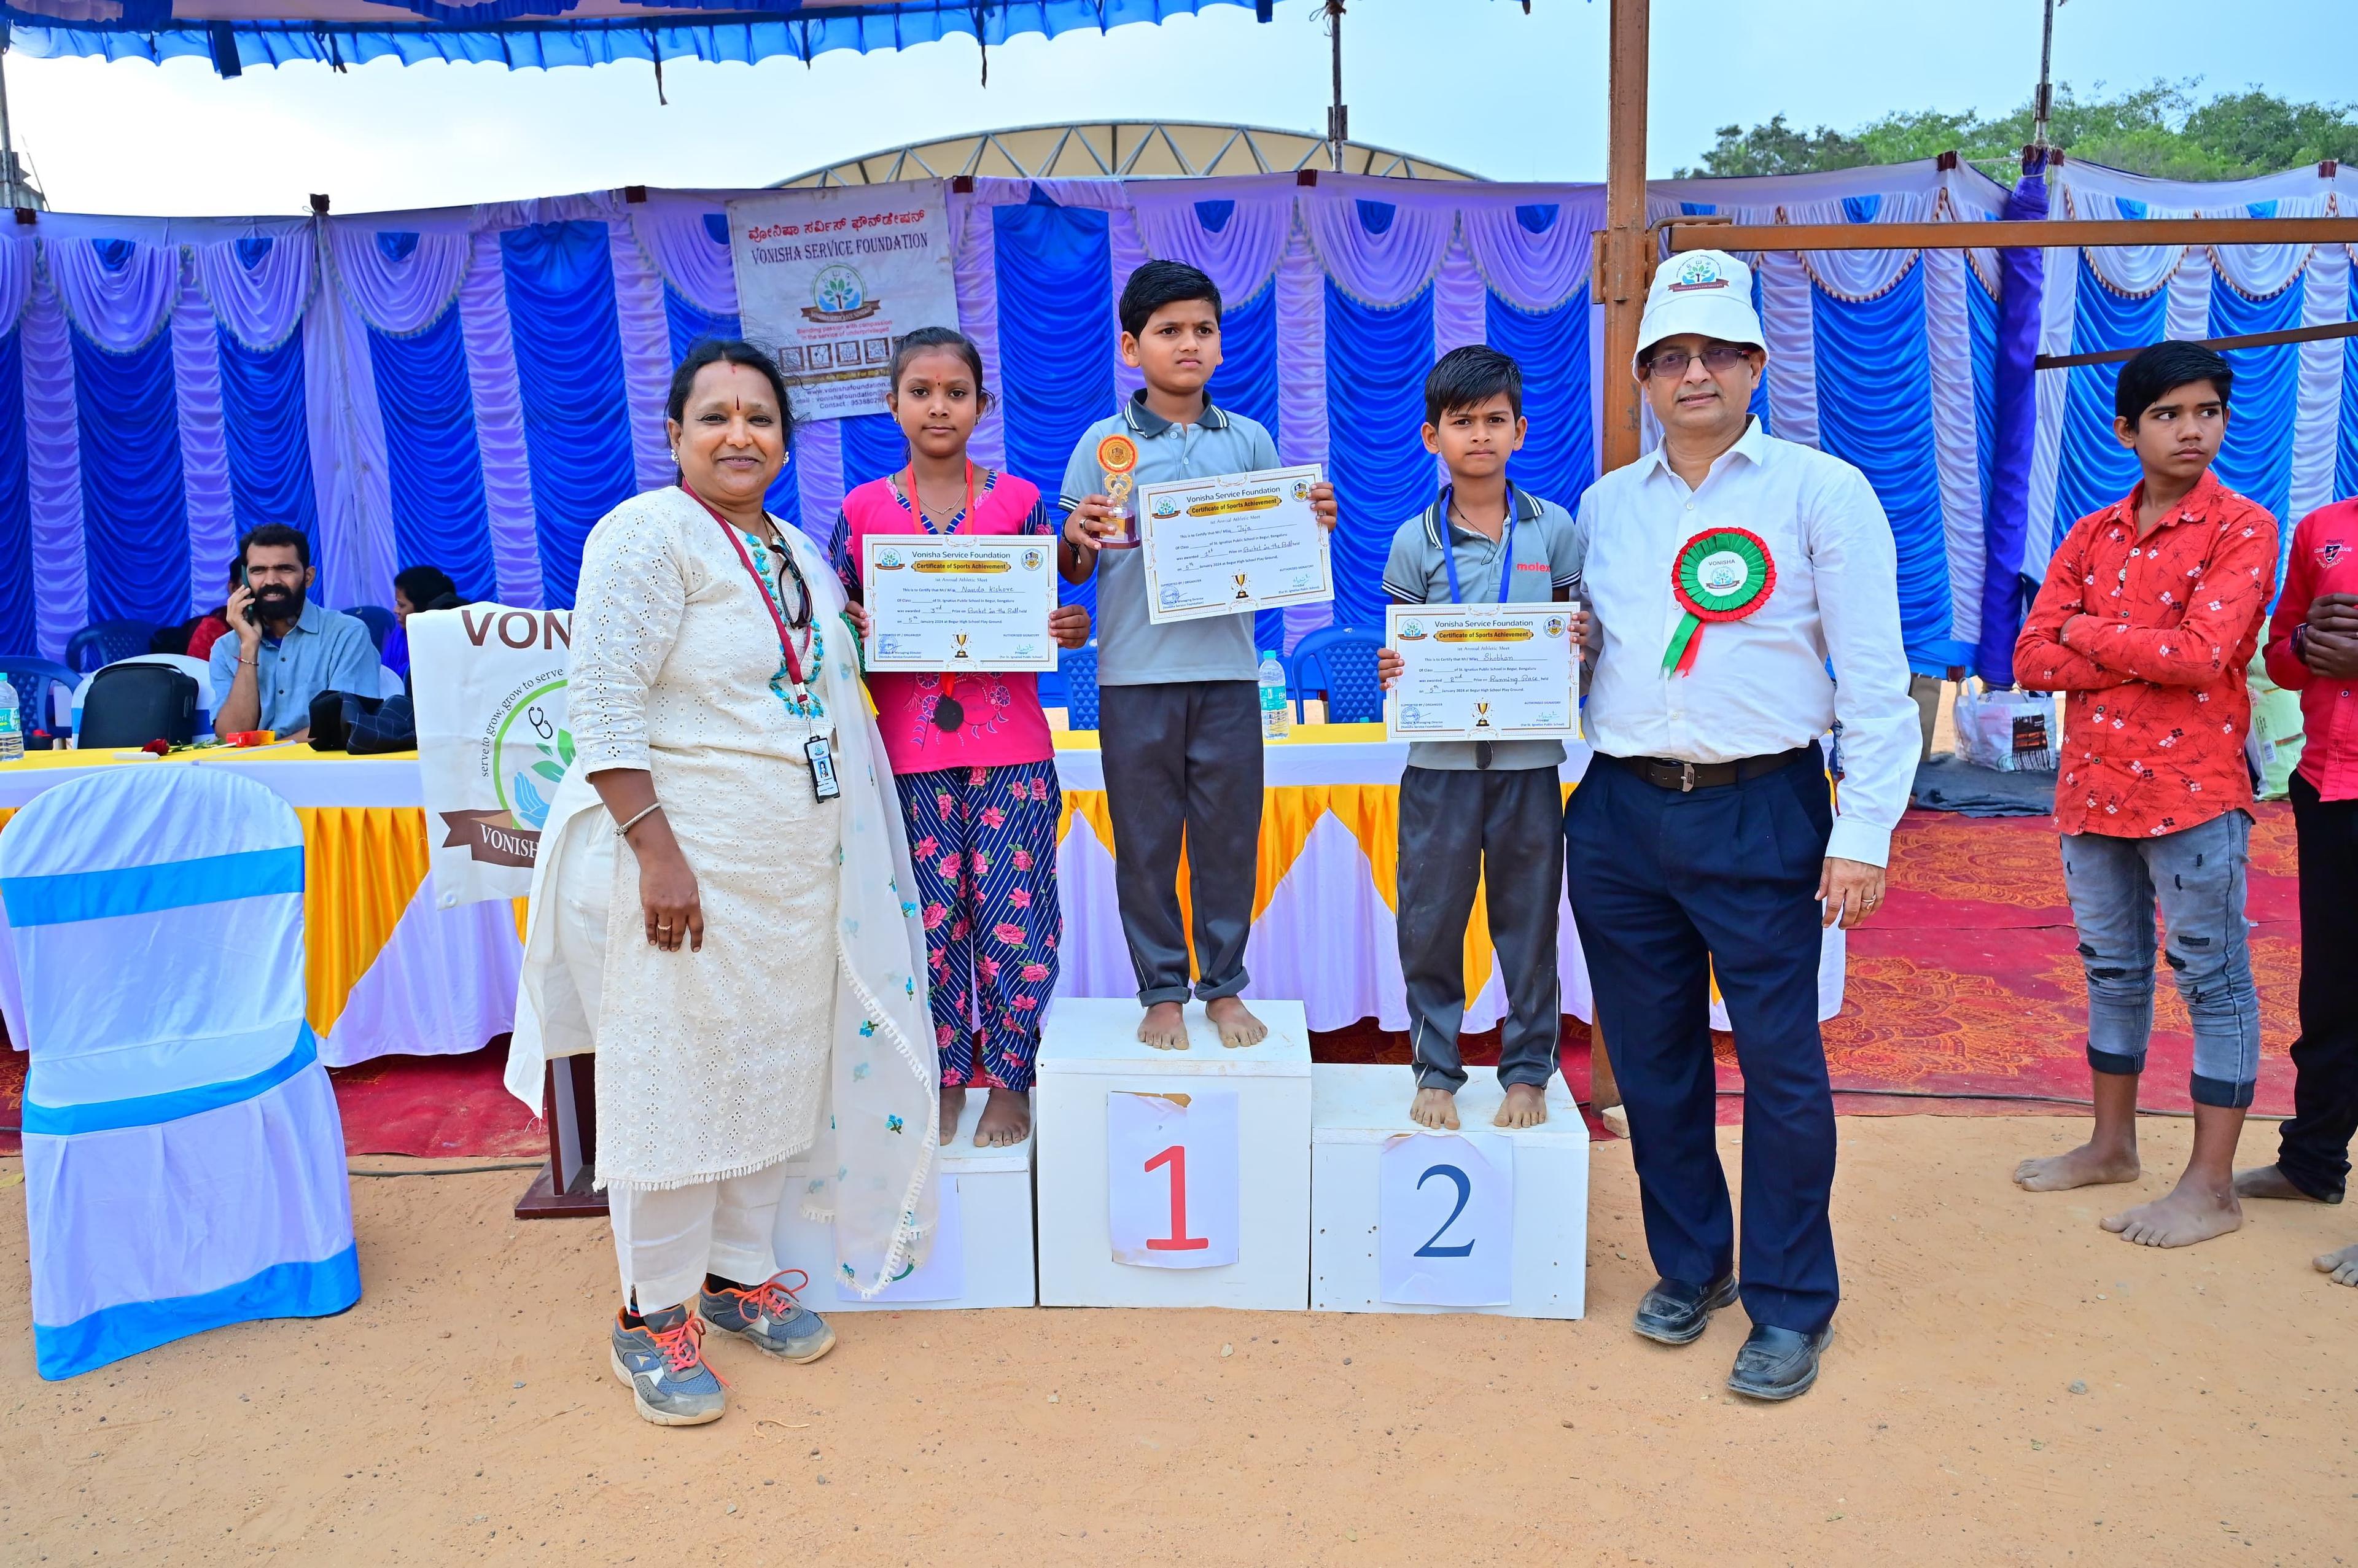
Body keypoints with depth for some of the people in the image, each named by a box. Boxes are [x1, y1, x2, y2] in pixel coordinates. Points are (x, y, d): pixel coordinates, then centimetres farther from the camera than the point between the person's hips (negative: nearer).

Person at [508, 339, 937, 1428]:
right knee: (675, 1077, 0)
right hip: (688, 858, -7)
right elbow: (603, 704, -17)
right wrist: (656, 848, -23)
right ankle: (653, 1317, 16)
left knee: (775, 1071, 14)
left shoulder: (799, 551, 14)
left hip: (799, 865, 8)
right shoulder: (651, 532, -10)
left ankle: (739, 1274, 31)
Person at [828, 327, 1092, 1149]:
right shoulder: (863, 509, 5)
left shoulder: (1020, 500, 4)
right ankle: (945, 1080, 23)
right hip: (909, 749, 1)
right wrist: (856, 630, -12)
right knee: (930, 919, 6)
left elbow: (1052, 613, 9)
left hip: (1010, 747, 0)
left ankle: (1009, 1081, 18)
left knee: (1012, 916, 0)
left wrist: (1071, 628, -13)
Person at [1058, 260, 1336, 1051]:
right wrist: (1075, 539, -19)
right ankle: (1161, 991, 22)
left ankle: (1224, 986, 24)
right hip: (1135, 674, -1)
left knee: (1230, 837, 8)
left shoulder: (1250, 441, 8)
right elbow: (1076, 570, 2)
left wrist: (1315, 523, -8)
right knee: (1145, 841, 7)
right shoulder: (1104, 443, 2)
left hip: (1228, 669, 2)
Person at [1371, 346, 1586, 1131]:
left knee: (1528, 919, 8)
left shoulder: (1554, 529, 3)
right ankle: (1436, 1069, 21)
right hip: (1440, 757, 0)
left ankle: (1527, 1068, 24)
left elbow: (1581, 636, 10)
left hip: (1529, 757, 0)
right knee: (1430, 919, 5)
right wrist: (1392, 673, -14)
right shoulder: (1415, 541, 2)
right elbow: (1404, 651, 8)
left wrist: (1580, 643, -13)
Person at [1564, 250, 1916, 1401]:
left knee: (1780, 1060, 1)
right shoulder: (1604, 505, 13)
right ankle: (1688, 1266, 31)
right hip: (1619, 815, 4)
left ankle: (1789, 1305, 18)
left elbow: (1876, 680, -4)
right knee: (1651, 1056, 12)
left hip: (1763, 812, -4)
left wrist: (1863, 834, -11)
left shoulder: (1821, 490, 0)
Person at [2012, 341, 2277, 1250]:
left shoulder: (2242, 529, -5)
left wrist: (2084, 632, -8)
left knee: (2214, 980, 2)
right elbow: (2031, 661, -1)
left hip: (2192, 790, -5)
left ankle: (2212, 1185, 11)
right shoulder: (2090, 537, 9)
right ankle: (2113, 1144, 30)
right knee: (2112, 971, 16)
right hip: (2092, 787, 6)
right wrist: (2148, 654, -13)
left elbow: (2200, 655, -20)